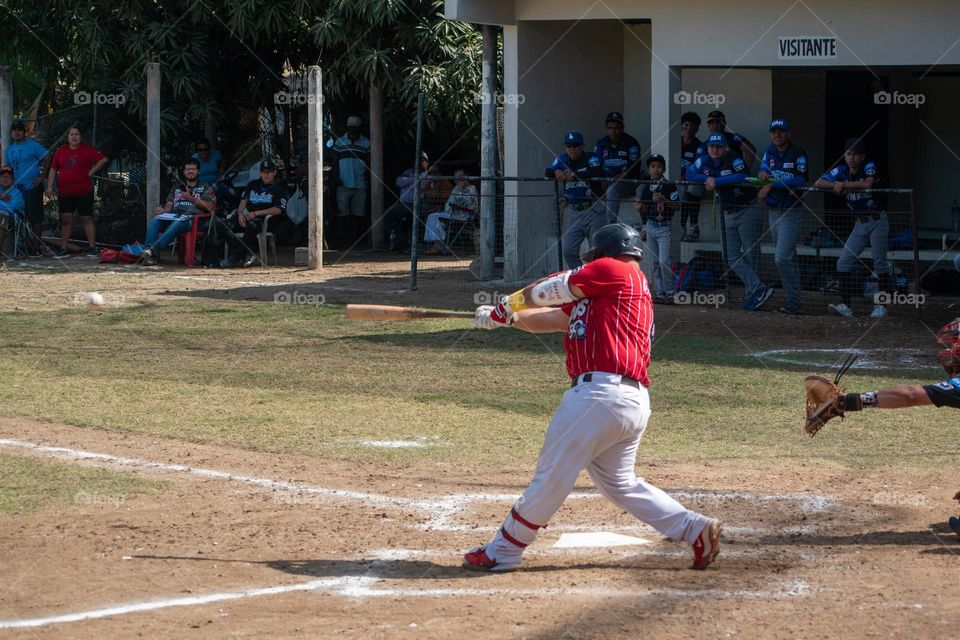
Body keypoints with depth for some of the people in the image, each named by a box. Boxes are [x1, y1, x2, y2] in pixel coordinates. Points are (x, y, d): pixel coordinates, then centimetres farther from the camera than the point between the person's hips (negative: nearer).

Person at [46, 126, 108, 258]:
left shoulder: (87, 150, 1)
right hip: (64, 192, 3)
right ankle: (64, 248, 7)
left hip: (84, 191, -3)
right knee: (66, 220, 3)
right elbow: (53, 169, 13)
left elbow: (103, 159, 1)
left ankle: (92, 247, 3)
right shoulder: (60, 151, 9)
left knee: (87, 218, -1)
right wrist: (49, 186, 6)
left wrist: (91, 172, -4)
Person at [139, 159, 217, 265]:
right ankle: (148, 251, -43)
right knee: (153, 221, -27)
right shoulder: (177, 187, 33)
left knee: (176, 224, -40)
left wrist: (191, 198, -4)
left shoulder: (205, 188, 19)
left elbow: (209, 207, 5)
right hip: (173, 215, 5)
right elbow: (169, 205, 24)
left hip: (191, 216, -5)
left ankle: (152, 250, -55)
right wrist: (163, 210, 0)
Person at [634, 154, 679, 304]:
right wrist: (638, 206, -5)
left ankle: (669, 293, -6)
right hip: (650, 226, 6)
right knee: (655, 262, 8)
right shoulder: (644, 187, 10)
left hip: (664, 226, -5)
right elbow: (637, 203, 18)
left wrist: (663, 200, -26)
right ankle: (660, 293, 13)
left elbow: (677, 205, -12)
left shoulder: (669, 186, -5)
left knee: (664, 261, -14)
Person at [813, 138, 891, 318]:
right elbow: (818, 183, -2)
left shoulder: (869, 167, -10)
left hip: (877, 221, -5)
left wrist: (844, 184, -21)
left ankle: (881, 305, 5)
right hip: (860, 223, 5)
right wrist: (837, 186, -18)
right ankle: (846, 305, -4)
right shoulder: (841, 171, 3)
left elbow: (868, 183, -30)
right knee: (843, 263, -4)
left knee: (880, 264, -4)